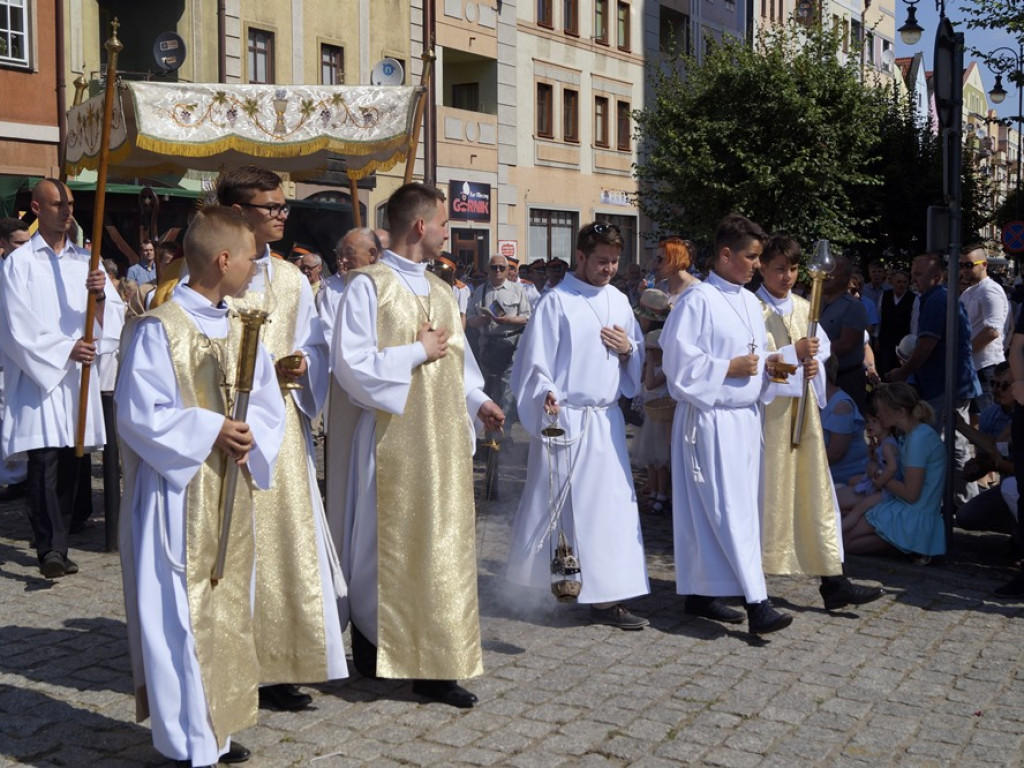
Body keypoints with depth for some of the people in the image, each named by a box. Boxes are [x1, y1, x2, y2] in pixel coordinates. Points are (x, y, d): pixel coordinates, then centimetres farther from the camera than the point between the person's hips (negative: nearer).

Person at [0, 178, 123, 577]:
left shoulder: (86, 261, 13)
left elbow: (112, 317, 7)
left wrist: (100, 296, -14)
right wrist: (65, 350, -14)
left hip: (78, 378, 4)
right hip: (36, 377, -4)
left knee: (70, 464, 5)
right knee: (45, 462, -13)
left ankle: (59, 547, 13)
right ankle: (49, 550, -15)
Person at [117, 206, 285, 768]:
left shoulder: (239, 327, 10)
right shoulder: (158, 329, -12)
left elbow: (267, 401, 10)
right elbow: (139, 412, -15)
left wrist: (249, 434, -10)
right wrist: (210, 430, -19)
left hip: (231, 493, 8)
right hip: (179, 496, -7)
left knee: (227, 608, 13)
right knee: (182, 612, -2)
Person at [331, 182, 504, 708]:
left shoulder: (440, 290, 15)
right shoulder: (369, 285, -8)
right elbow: (351, 363, -16)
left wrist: (477, 400, 2)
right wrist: (417, 353, -13)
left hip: (442, 438, 7)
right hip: (392, 438, -7)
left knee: (442, 546, 5)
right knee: (389, 545, 2)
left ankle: (436, 664, 11)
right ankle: (372, 650, 19)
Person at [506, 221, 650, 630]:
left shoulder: (619, 301, 12)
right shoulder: (557, 301, -6)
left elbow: (639, 358, 20)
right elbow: (537, 359, -8)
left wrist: (627, 349, -1)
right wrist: (546, 395, -23)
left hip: (606, 419, 5)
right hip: (564, 419, -5)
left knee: (612, 503, 2)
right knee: (551, 502, 4)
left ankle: (607, 596, 6)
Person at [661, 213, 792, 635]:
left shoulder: (750, 301, 14)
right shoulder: (698, 300, -10)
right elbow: (679, 360, -13)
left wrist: (769, 366, 2)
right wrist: (729, 368, -14)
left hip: (746, 416, 8)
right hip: (712, 419, -8)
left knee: (712, 511, 11)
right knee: (731, 510, -10)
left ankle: (700, 592, 19)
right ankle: (756, 603, -13)